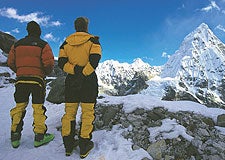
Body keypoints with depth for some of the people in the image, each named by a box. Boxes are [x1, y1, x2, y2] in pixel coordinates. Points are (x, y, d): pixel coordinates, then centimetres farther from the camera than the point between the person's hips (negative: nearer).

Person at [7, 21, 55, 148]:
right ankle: (40, 137, 9)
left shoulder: (17, 44, 10)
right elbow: (49, 64, -11)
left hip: (21, 80, 4)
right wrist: (46, 73, 8)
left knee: (19, 107, 12)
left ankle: (15, 137, 18)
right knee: (38, 108, 2)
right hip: (37, 80, -4)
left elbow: (10, 63, 9)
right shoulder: (43, 45, -3)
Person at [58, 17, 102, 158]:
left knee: (69, 112, 11)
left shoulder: (66, 43, 10)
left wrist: (75, 70, -14)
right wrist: (83, 74, -18)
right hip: (89, 80, -3)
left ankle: (68, 146, 20)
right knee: (87, 113, 4)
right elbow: (94, 60, -18)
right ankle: (84, 147, 11)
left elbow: (61, 63, -4)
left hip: (71, 80, 4)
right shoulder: (93, 40, 0)